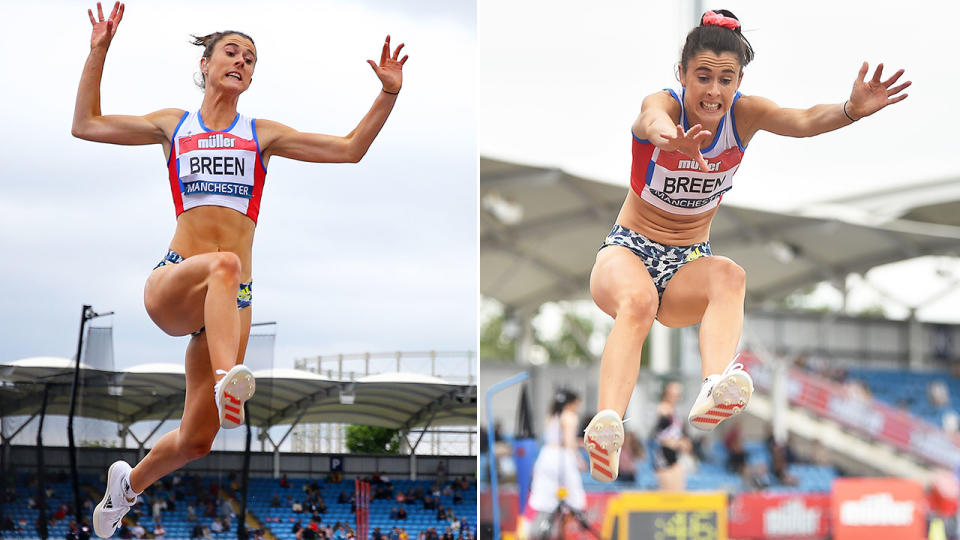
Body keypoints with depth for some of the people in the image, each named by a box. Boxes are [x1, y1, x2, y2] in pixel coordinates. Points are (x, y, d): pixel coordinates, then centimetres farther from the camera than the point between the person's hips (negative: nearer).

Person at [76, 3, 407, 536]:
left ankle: (130, 481, 30)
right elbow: (87, 125, 13)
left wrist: (388, 94, 0)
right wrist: (99, 53, 6)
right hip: (170, 283, -2)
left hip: (231, 302, 2)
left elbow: (349, 149, 11)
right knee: (224, 264, -40)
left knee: (196, 440, 0)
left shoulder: (262, 134, 15)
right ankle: (227, 380, -60)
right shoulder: (174, 125, 15)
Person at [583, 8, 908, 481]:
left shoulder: (744, 113, -6)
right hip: (629, 250, -3)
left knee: (729, 276, -33)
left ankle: (714, 389, -60)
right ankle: (606, 423, -59)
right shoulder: (662, 105, -15)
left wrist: (852, 110, -49)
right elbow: (655, 124, -42)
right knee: (638, 301, -38)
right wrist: (675, 141, -68)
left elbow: (803, 121, -26)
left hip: (688, 264, 3)